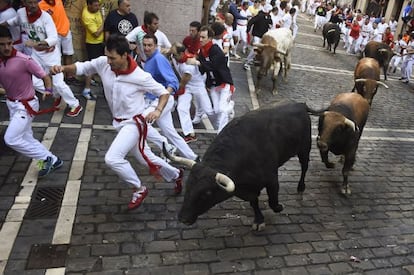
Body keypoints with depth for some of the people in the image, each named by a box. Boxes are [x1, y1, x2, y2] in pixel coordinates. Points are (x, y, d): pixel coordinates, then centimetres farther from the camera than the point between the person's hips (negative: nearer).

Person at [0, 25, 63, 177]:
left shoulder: (24, 60, -21)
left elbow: (45, 76, -14)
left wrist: (48, 90, -31)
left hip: (26, 105, -7)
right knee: (26, 138, 13)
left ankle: (46, 158, 2)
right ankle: (53, 160, 25)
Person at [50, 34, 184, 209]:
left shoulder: (140, 76, -23)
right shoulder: (103, 63, -11)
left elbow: (164, 92, -12)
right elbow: (81, 68, 1)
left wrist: (158, 110, -29)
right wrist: (62, 68, -19)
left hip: (134, 123, -7)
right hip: (119, 122, 7)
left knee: (112, 158, -21)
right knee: (146, 159, 19)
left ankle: (139, 189, 3)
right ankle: (176, 175, 44)